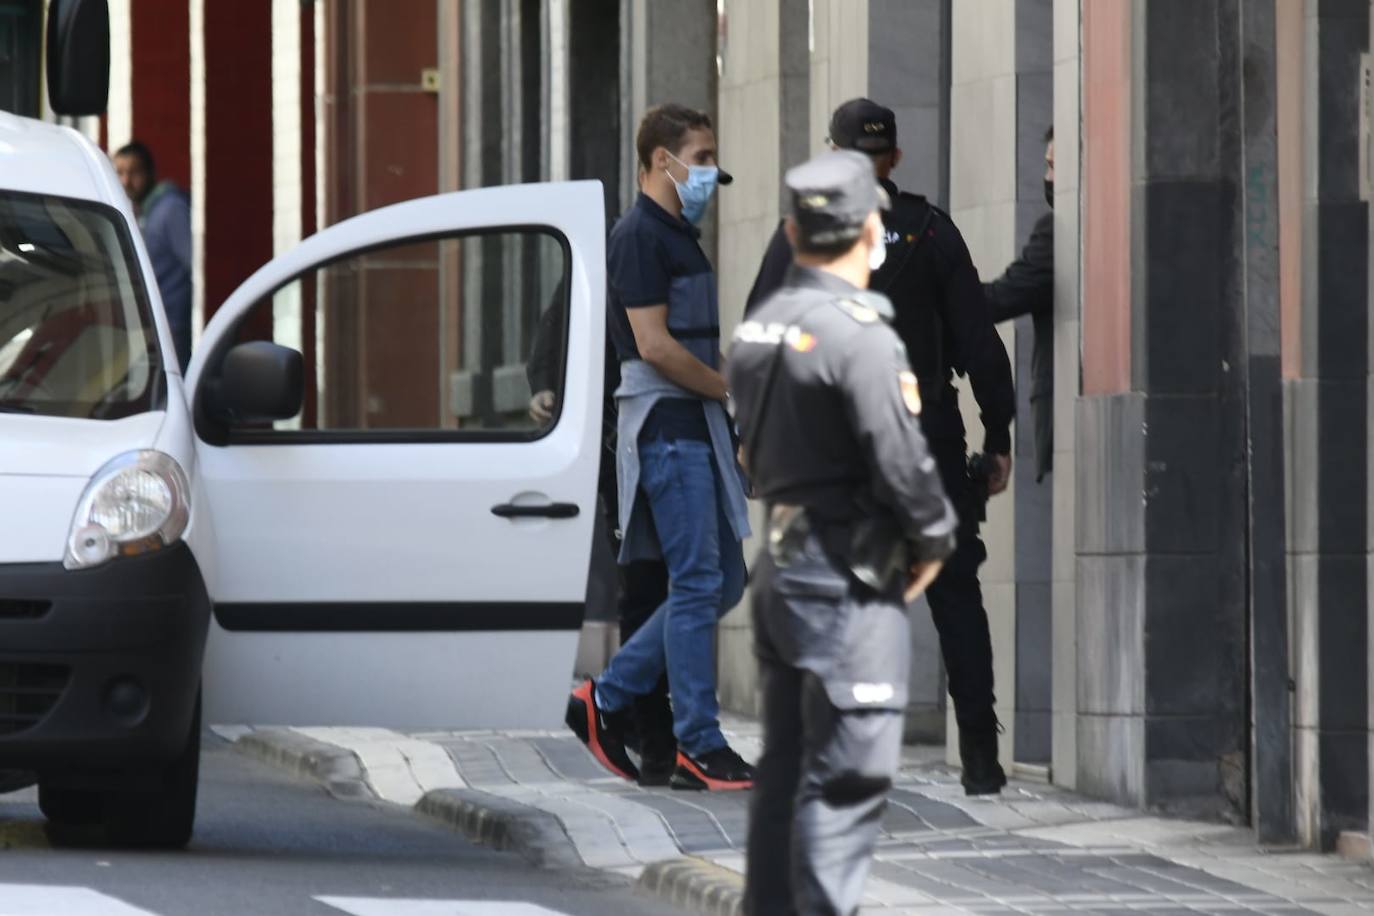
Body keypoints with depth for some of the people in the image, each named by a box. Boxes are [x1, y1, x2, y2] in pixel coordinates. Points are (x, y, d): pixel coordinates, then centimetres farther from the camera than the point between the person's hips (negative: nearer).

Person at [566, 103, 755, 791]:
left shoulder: (680, 236, 19)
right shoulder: (639, 237, -12)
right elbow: (655, 346, -18)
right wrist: (732, 390, -10)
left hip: (699, 428, 10)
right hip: (666, 429, -10)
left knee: (723, 581, 10)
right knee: (698, 584, -8)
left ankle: (607, 698, 16)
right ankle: (699, 749, -5)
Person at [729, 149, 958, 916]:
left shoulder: (760, 329, 10)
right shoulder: (859, 334, -18)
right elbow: (901, 459, -19)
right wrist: (934, 539, -2)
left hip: (780, 566, 9)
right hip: (849, 582, -9)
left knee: (786, 768, 15)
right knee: (847, 780, -7)